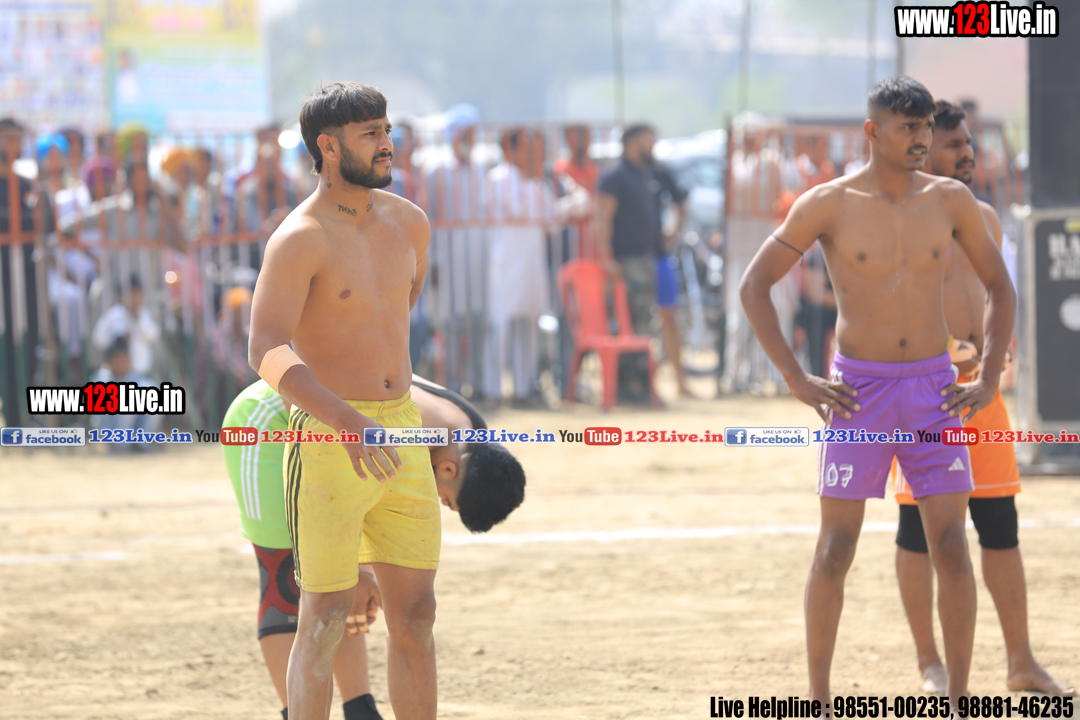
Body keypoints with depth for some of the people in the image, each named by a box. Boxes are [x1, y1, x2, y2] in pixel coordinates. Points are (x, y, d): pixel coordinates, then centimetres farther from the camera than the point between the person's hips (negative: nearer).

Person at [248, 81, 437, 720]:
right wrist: (343, 416, -38)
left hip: (401, 432, 7)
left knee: (415, 612, 8)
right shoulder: (299, 240, -14)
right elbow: (266, 350, -25)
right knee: (325, 619, -6)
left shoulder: (409, 223, 8)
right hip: (327, 437, -7)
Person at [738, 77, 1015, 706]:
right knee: (835, 552, -1)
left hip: (935, 393, 2)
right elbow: (754, 286, -4)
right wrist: (798, 381, -10)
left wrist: (989, 381, 3)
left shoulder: (950, 200, 2)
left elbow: (1000, 287, 13)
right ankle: (819, 699, 9)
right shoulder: (828, 204, -7)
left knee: (953, 550, -3)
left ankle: (959, 701, 5)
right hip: (860, 394, -2)